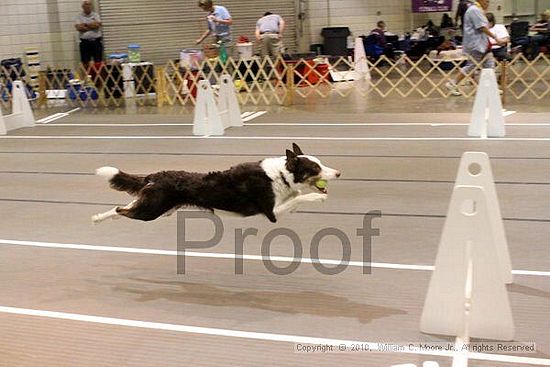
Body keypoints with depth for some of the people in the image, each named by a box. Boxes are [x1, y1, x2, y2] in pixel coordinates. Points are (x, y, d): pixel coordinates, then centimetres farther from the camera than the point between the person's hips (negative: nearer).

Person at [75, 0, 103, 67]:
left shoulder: (96, 15, 8)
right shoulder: (79, 17, 7)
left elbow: (97, 25, -10)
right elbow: (79, 28, -10)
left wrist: (85, 24, -4)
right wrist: (92, 26, -7)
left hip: (96, 41, 0)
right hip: (84, 42, 0)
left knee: (98, 61, 0)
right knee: (85, 62, 2)